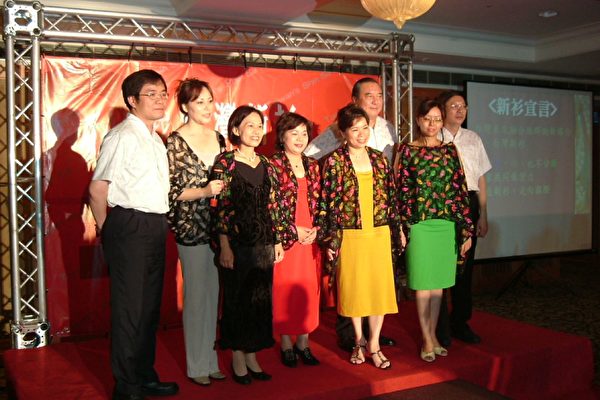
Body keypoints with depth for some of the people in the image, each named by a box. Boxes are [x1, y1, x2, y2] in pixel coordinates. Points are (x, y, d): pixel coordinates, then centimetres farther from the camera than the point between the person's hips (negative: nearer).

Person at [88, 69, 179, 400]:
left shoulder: (156, 140, 15)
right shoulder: (122, 137, -12)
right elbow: (98, 188, -14)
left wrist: (160, 225, 16)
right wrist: (106, 229, -4)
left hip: (155, 227, 9)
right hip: (129, 226, -9)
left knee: (150, 305, 16)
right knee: (129, 307, 0)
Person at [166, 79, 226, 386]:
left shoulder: (218, 138, 10)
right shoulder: (176, 142, -7)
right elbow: (171, 190, -10)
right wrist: (205, 191, -20)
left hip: (218, 226, 6)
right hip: (191, 228, -5)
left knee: (214, 294, 12)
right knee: (196, 295, 3)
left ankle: (211, 359, 25)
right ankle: (197, 365, 18)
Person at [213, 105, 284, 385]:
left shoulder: (265, 164, 9)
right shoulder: (225, 163, -7)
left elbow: (272, 206, 12)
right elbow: (221, 208, -11)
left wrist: (277, 241, 11)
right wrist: (225, 246, -15)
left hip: (264, 243, 5)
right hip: (237, 242, -5)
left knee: (260, 299, 10)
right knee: (236, 298, 6)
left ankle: (252, 356, 24)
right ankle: (238, 359, 19)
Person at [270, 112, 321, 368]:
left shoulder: (312, 166, 11)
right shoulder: (273, 165, -5)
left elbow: (319, 203, 12)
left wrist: (316, 229, -3)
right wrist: (294, 231, -12)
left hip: (310, 239, 5)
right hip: (285, 239, -5)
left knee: (309, 289, 8)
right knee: (284, 290, 2)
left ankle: (303, 342, 21)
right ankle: (286, 344, 16)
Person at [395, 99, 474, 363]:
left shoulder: (450, 150, 8)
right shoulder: (407, 151, 1)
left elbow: (460, 190, 6)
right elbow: (401, 191, -2)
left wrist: (466, 229, 2)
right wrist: (402, 228, -8)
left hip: (447, 225, 3)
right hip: (420, 224, -3)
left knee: (438, 282, 11)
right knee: (423, 283, 3)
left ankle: (433, 333, 25)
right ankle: (427, 339, 14)